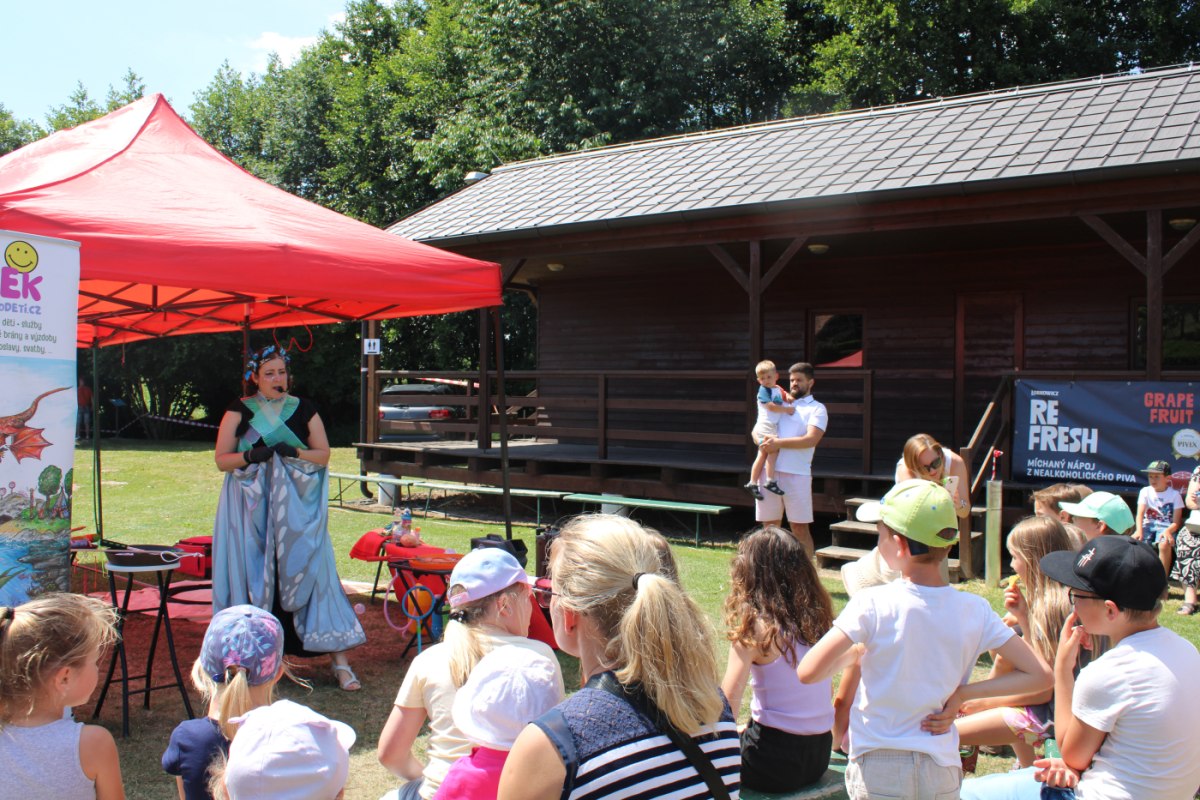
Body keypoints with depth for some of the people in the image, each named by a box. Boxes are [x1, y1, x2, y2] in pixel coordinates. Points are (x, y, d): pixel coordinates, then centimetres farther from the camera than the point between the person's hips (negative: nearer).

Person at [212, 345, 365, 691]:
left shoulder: (304, 409, 8)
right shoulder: (239, 411, 6)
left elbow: (323, 454, 6)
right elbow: (221, 460, 3)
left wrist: (294, 452, -13)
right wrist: (251, 456, -16)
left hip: (297, 508, 0)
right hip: (251, 509, 0)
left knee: (312, 573, -5)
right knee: (252, 578, 0)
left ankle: (340, 661, -4)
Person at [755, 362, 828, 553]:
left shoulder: (817, 409, 3)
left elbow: (811, 439, -11)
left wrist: (778, 443, -14)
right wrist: (764, 440, -4)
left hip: (797, 475, -5)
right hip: (769, 471, 5)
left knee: (800, 528, -2)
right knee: (769, 528, 8)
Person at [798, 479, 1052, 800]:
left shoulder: (873, 605, -16)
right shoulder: (975, 610, -5)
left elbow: (808, 672, -21)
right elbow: (1039, 675, -2)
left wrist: (855, 653, -3)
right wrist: (962, 693, -3)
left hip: (879, 773, -3)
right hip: (943, 773, 3)